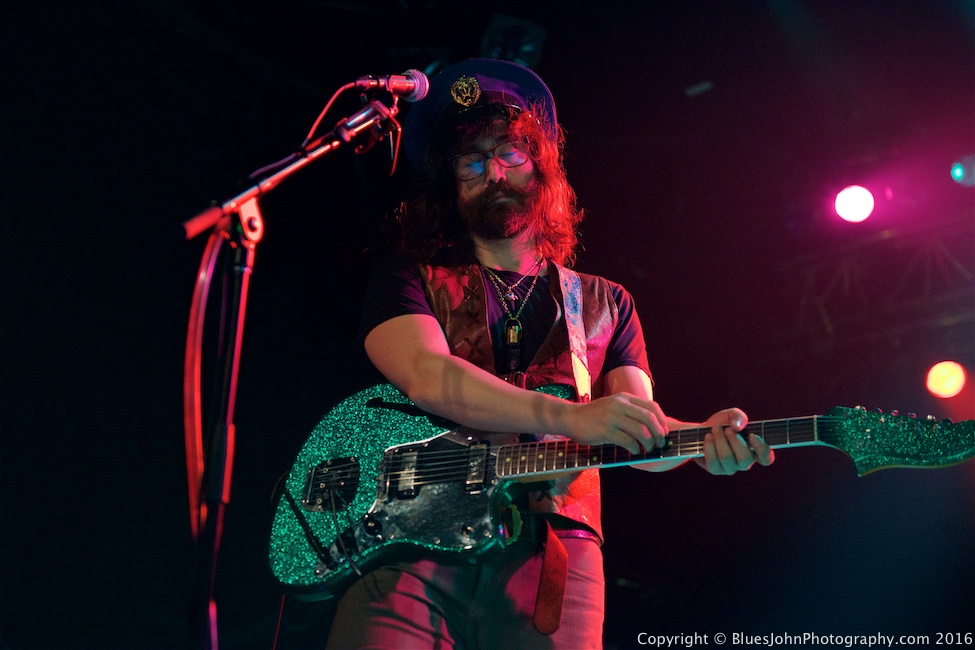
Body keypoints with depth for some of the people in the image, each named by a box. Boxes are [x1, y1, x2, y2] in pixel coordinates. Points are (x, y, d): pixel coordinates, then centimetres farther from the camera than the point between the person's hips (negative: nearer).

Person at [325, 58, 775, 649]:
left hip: (553, 546, 2)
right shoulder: (412, 280, 12)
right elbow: (426, 377, -8)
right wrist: (569, 417, -21)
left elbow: (637, 430, 10)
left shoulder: (606, 303, 20)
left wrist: (702, 440, -14)